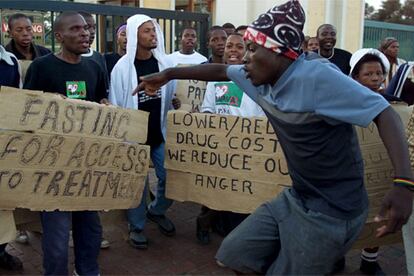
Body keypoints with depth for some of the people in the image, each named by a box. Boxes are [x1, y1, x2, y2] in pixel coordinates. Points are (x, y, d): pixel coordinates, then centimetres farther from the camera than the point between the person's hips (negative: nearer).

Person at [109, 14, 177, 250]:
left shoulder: (166, 63, 1)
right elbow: (115, 105, -5)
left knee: (170, 178, 7)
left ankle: (156, 211, 35)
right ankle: (137, 226, 25)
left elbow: (172, 97, 11)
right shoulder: (123, 67, -9)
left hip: (161, 134, 3)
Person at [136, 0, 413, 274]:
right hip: (295, 199, 8)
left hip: (331, 211, -8)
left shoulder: (317, 76, -22)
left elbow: (384, 113, -24)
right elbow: (221, 71, 17)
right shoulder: (264, 78, 2)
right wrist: (168, 74, 17)